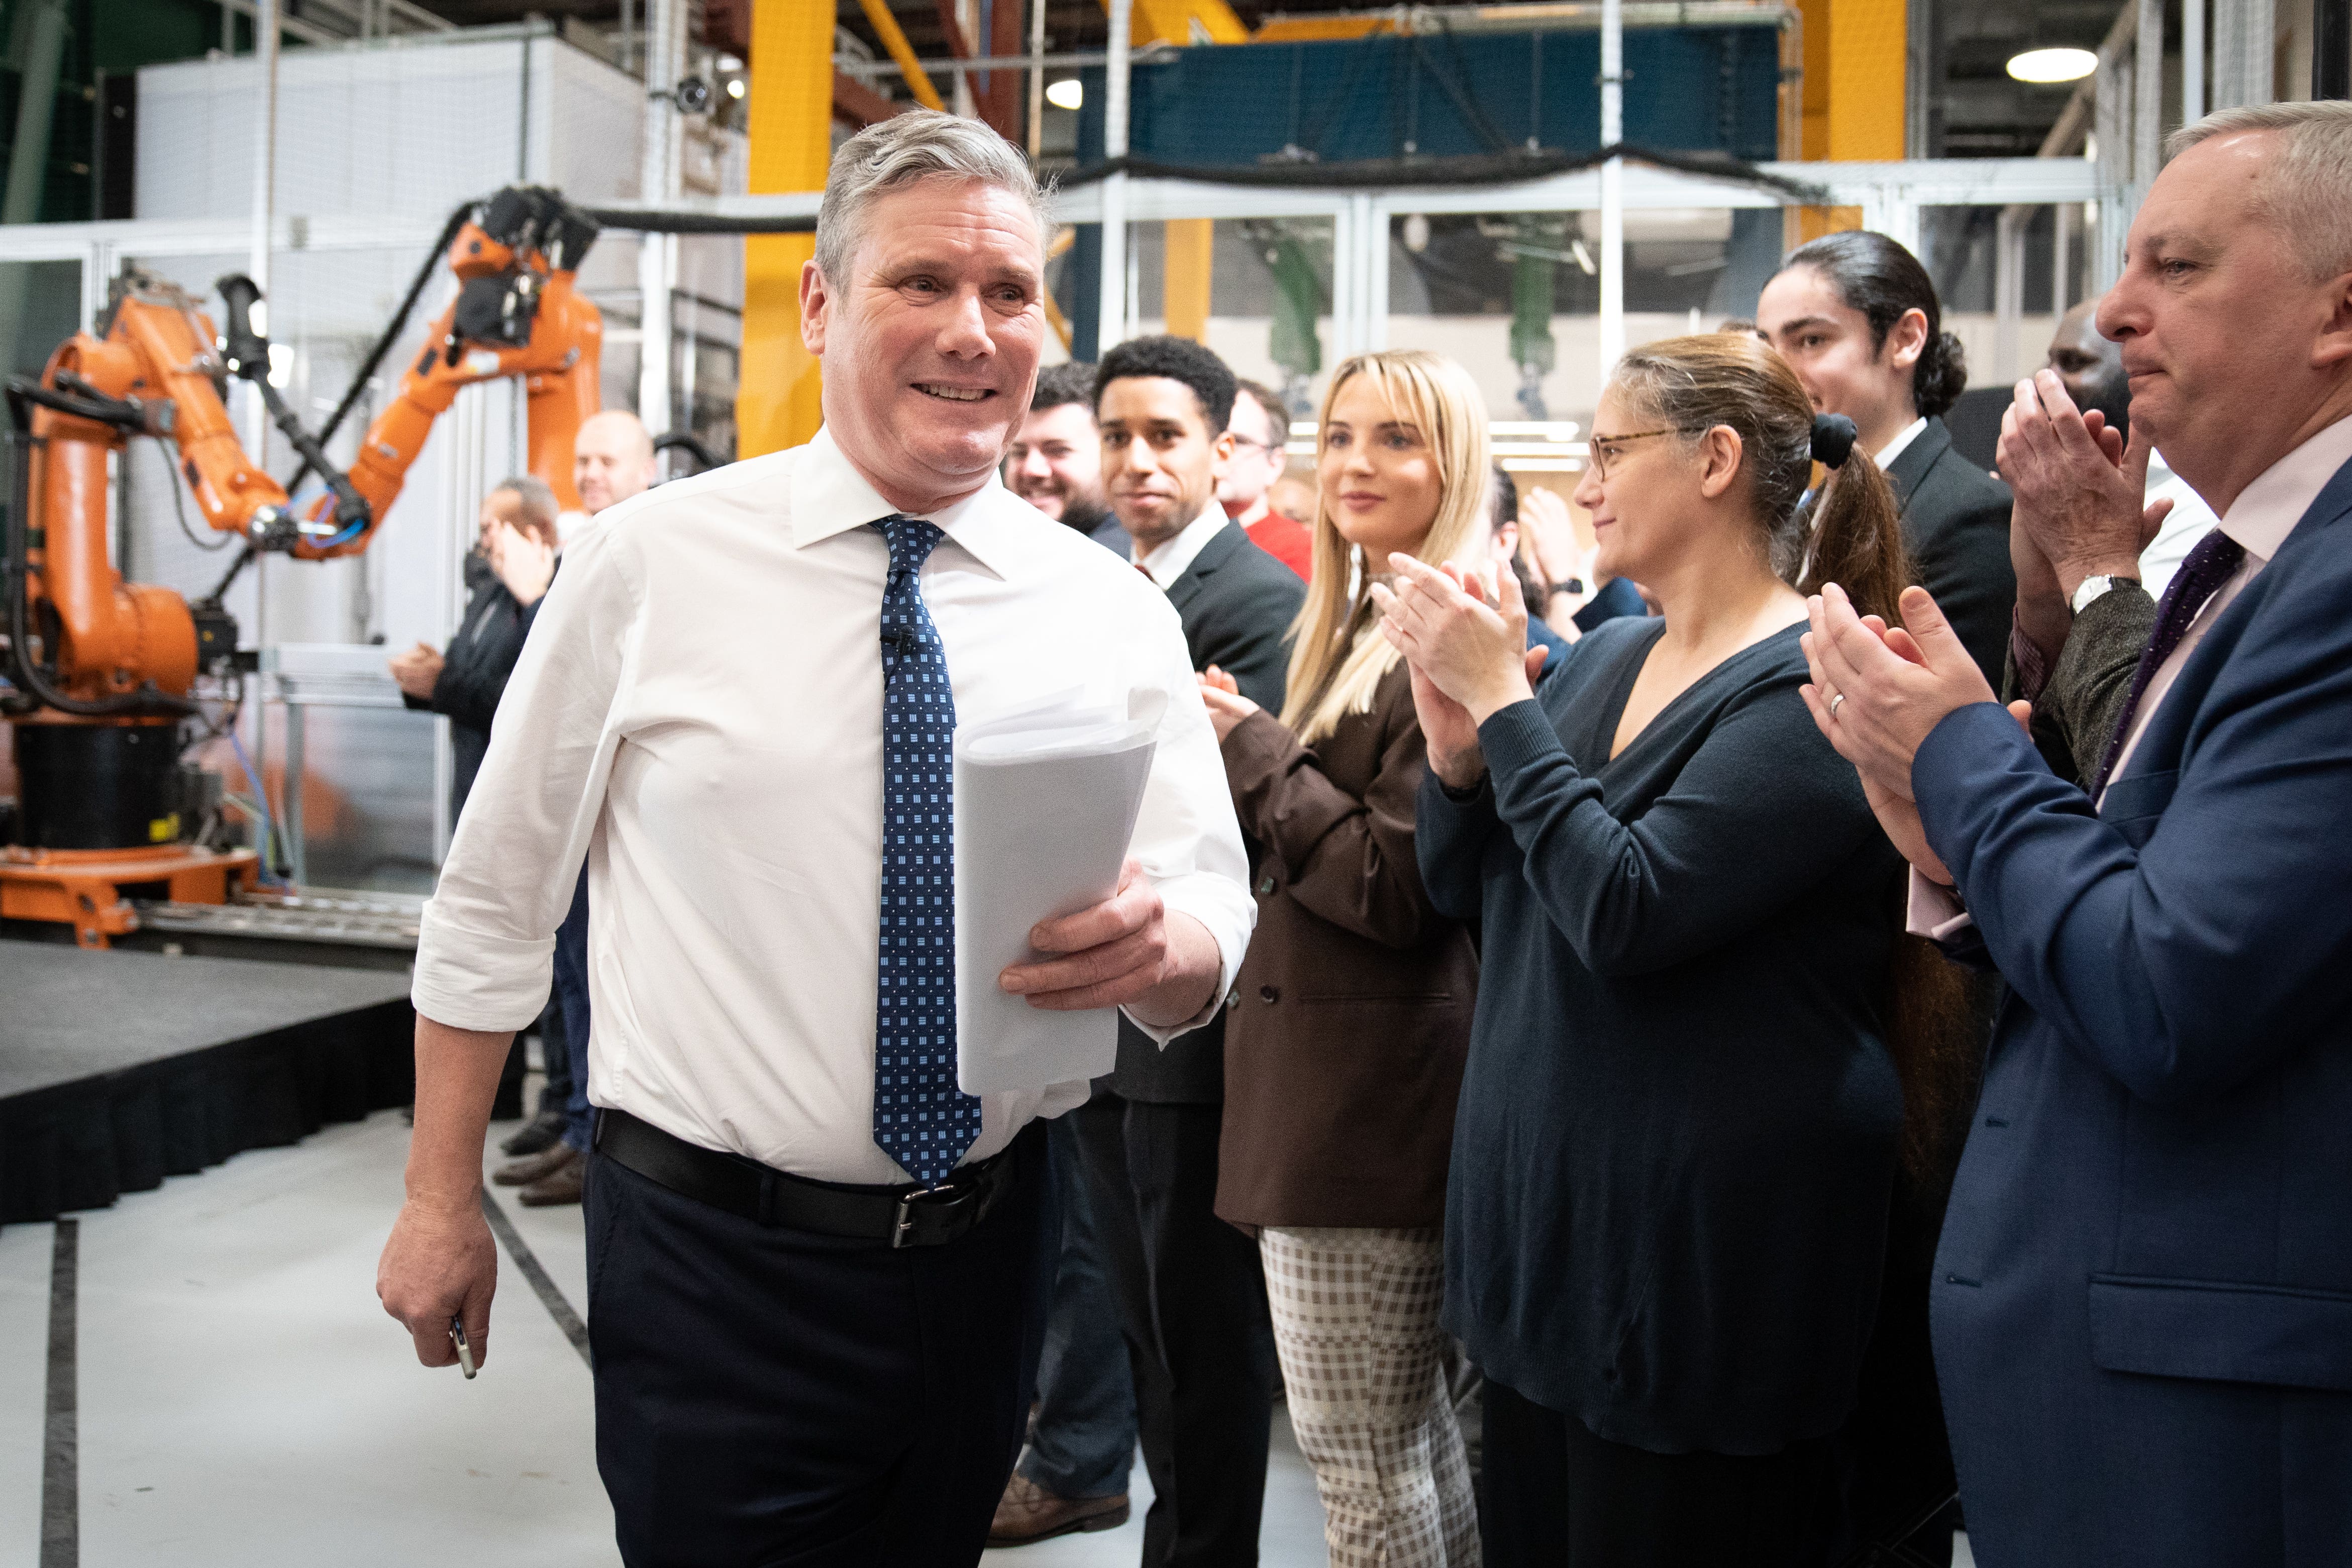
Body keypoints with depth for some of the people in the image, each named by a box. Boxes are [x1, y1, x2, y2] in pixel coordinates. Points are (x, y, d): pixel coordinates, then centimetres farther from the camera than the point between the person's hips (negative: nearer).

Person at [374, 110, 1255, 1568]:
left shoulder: (1114, 612, -1)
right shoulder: (655, 561, -7)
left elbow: (1217, 934, -4)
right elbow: (494, 901, -1)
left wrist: (1158, 943, -28)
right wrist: (442, 1204, 1)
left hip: (986, 1261, 3)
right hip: (712, 1260, -3)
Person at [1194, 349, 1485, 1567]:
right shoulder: (1351, 625, 16)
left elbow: (1400, 885, -19)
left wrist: (1253, 748, -12)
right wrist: (1248, 751, 6)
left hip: (1374, 1088, -10)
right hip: (1326, 1077, 10)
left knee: (1354, 1445, -1)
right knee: (1409, 1420, 20)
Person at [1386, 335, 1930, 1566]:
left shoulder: (1813, 684, -16)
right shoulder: (1605, 658, 9)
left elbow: (1630, 911, -26)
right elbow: (1466, 895, 12)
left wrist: (1502, 699, -19)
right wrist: (1456, 741, -6)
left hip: (1702, 1256, -8)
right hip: (1548, 1211, 8)